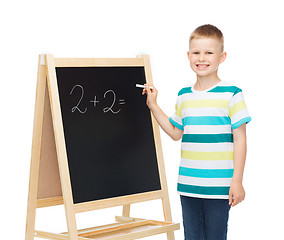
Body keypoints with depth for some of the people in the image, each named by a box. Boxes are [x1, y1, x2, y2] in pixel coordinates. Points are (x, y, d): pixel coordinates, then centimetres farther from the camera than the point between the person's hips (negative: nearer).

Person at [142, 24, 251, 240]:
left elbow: (240, 139, -5)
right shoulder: (184, 96, 9)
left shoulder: (231, 94, -6)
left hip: (218, 186, -5)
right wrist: (154, 106, 15)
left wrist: (237, 181, -9)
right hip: (188, 185, 5)